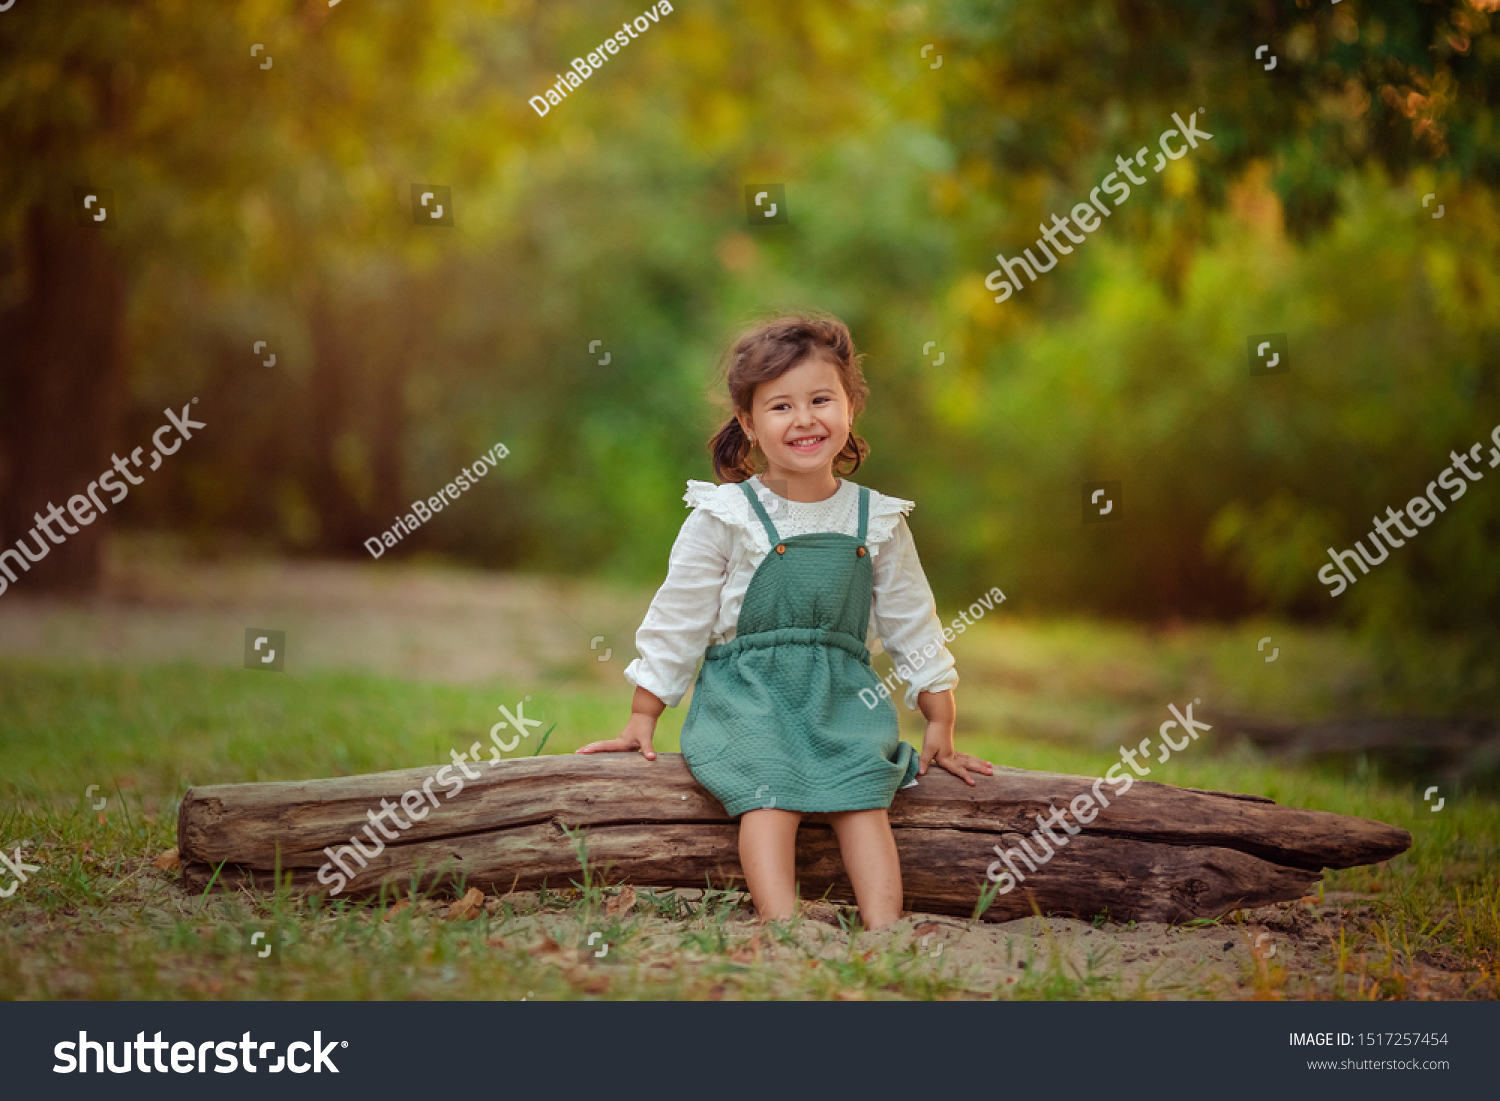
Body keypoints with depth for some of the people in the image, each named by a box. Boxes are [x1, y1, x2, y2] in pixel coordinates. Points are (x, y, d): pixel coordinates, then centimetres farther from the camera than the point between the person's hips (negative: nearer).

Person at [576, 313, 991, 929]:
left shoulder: (878, 521, 8)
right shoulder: (724, 516, -1)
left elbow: (913, 623, 17)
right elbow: (677, 619, 5)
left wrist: (940, 726, 18)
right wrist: (643, 718, 6)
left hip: (842, 693, 3)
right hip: (746, 690, -2)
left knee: (862, 795, -24)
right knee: (771, 793, -29)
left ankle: (885, 932, -33)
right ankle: (781, 929, -40)